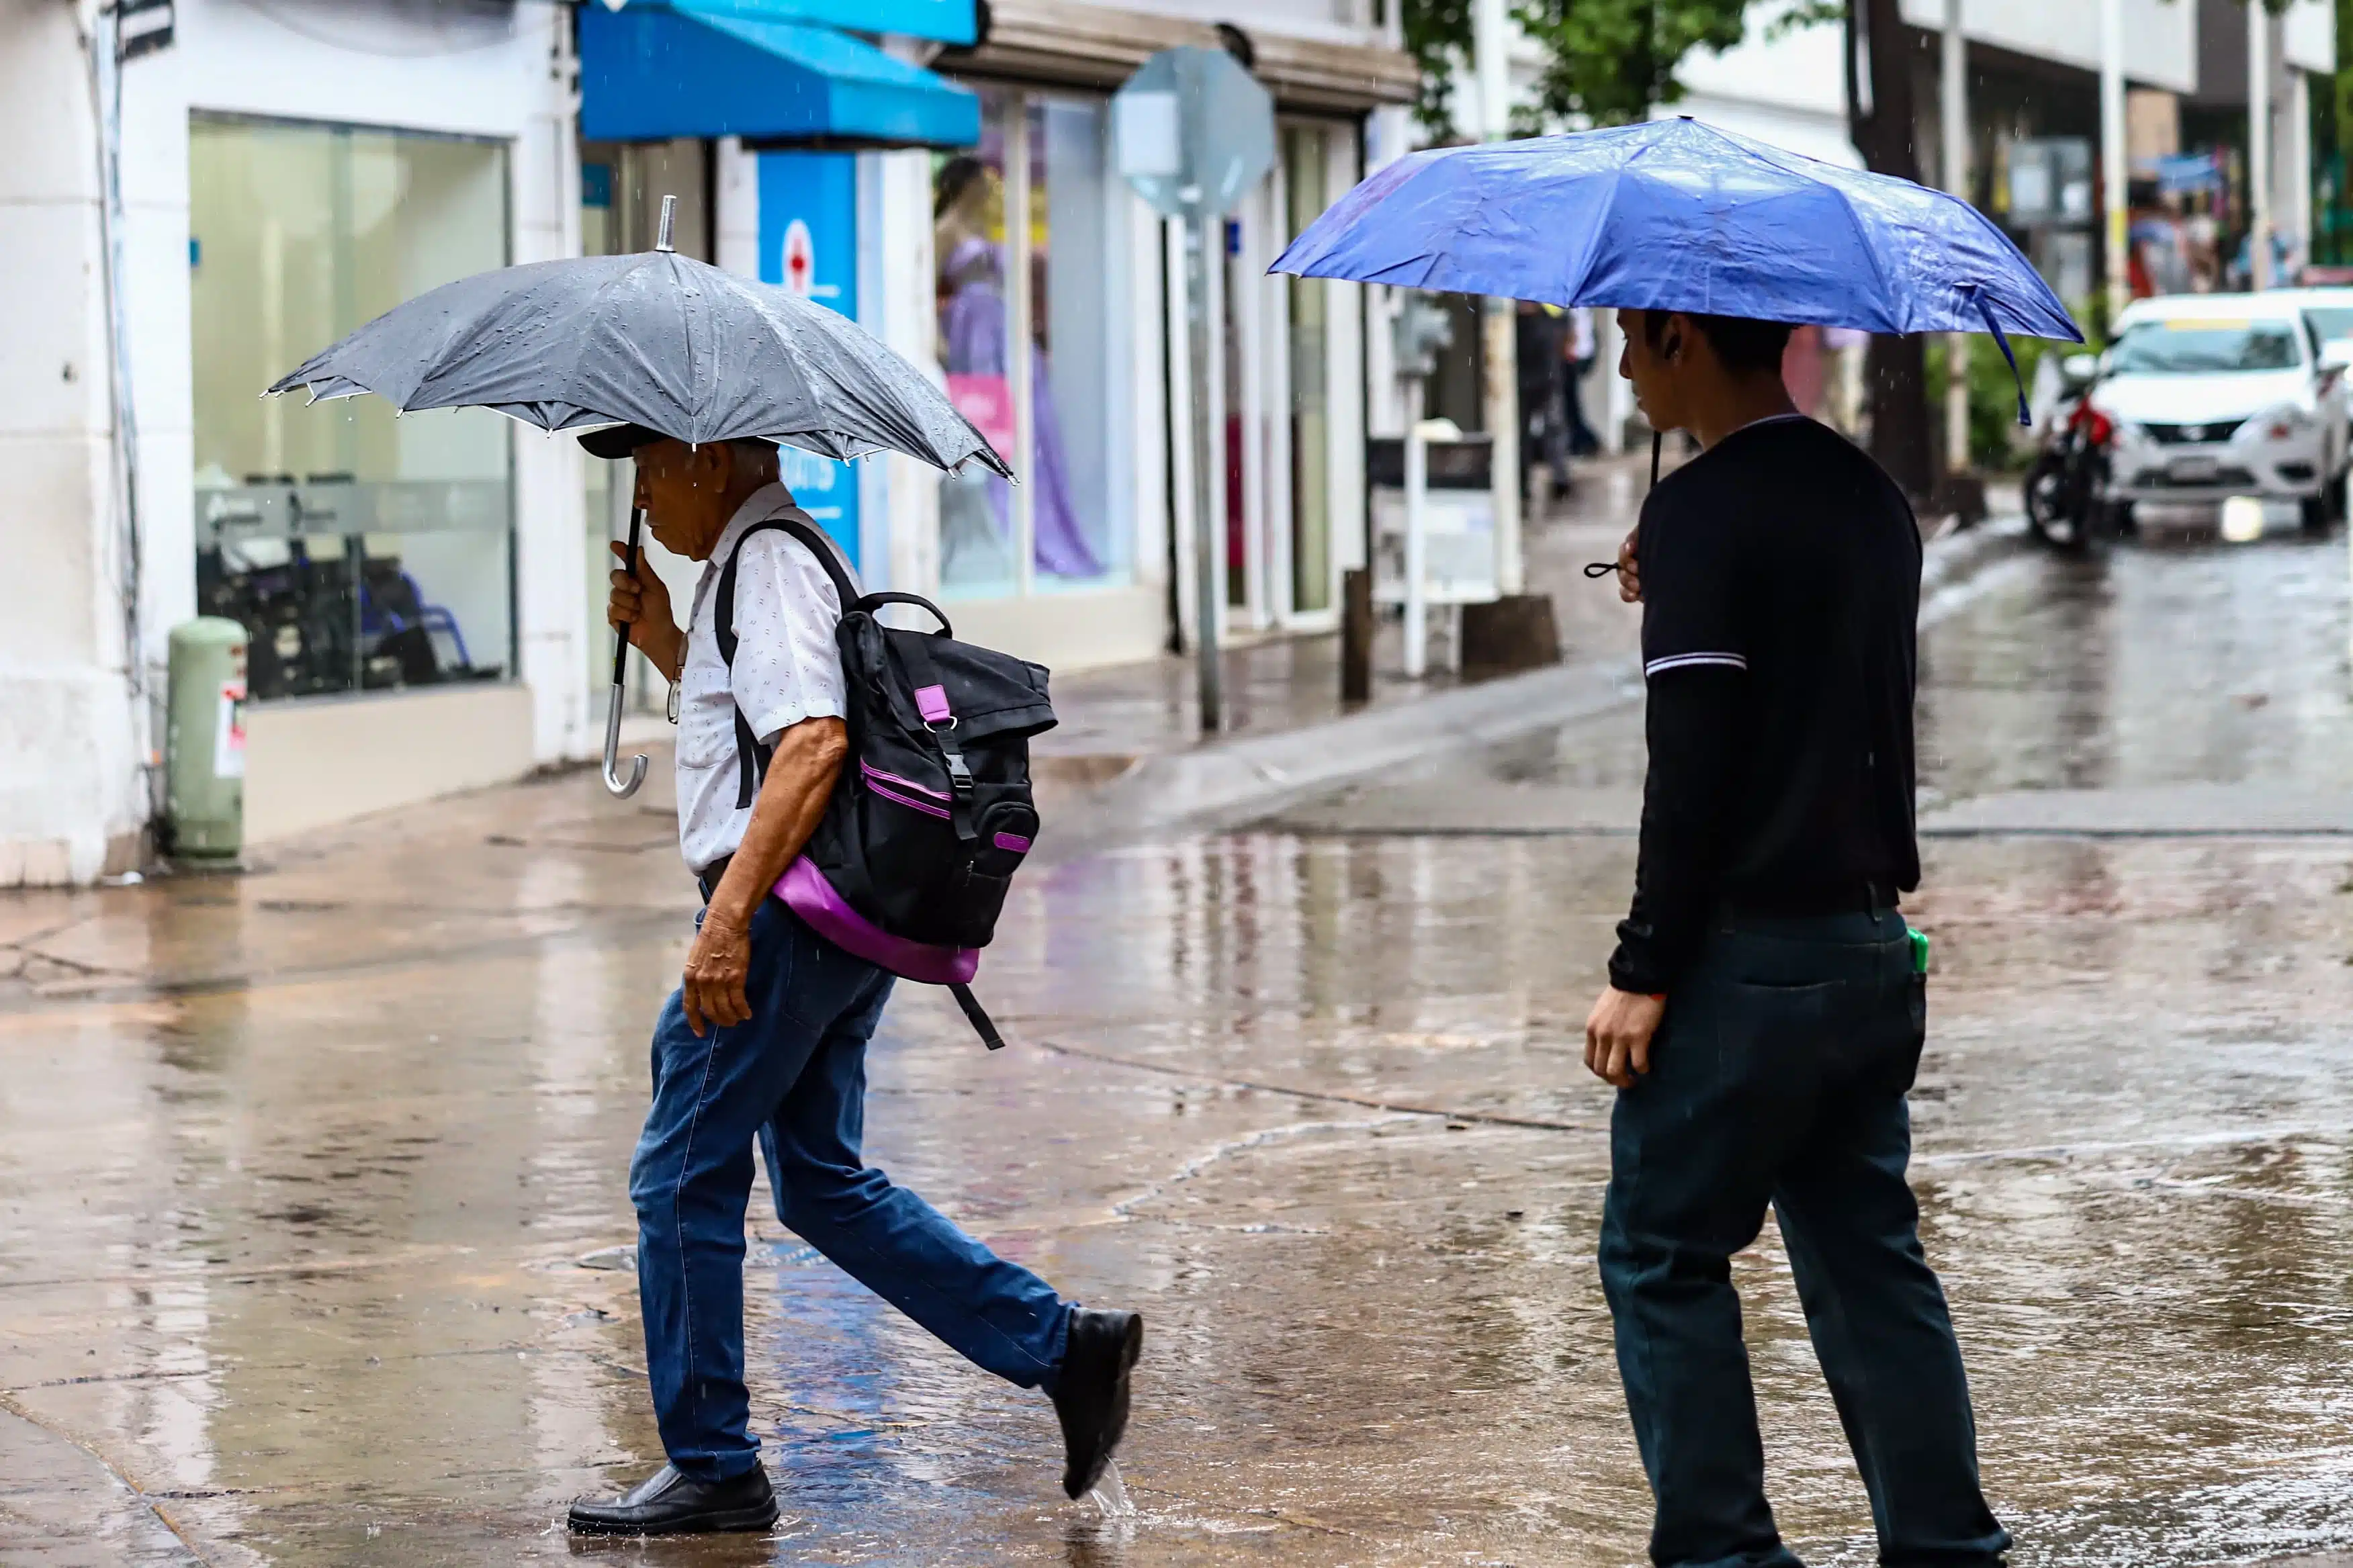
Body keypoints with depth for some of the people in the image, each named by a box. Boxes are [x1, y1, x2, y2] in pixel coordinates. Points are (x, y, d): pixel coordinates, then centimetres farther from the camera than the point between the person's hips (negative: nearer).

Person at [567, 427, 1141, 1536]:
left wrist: (730, 918, -31)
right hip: (838, 928, 11)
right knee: (822, 1185, 15)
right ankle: (1064, 1348, 11)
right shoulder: (767, 557, 20)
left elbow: (812, 743, -27)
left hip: (785, 912, -10)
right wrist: (661, 639, 22)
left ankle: (711, 1471, 4)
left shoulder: (766, 564, -13)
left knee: (682, 1180, -2)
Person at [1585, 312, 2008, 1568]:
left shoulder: (1701, 511, -13)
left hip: (1746, 956, -8)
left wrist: (1643, 970, -14)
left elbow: (1694, 765, -18)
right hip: (1871, 945, 8)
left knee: (1662, 1253, 2)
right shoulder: (1871, 500, 12)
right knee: (1869, 1256, 13)